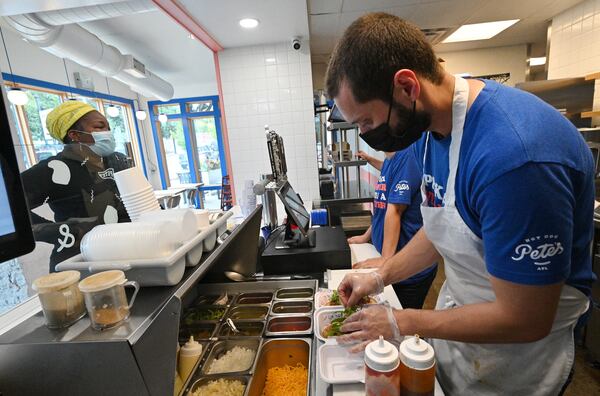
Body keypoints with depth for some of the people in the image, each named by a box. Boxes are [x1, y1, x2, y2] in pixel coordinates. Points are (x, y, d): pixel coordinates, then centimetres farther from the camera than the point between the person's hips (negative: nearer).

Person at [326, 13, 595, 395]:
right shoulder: (429, 126, -7)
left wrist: (401, 323, -17)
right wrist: (380, 276, -2)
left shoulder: (512, 153, -35)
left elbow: (524, 320, -27)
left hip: (513, 345, -6)